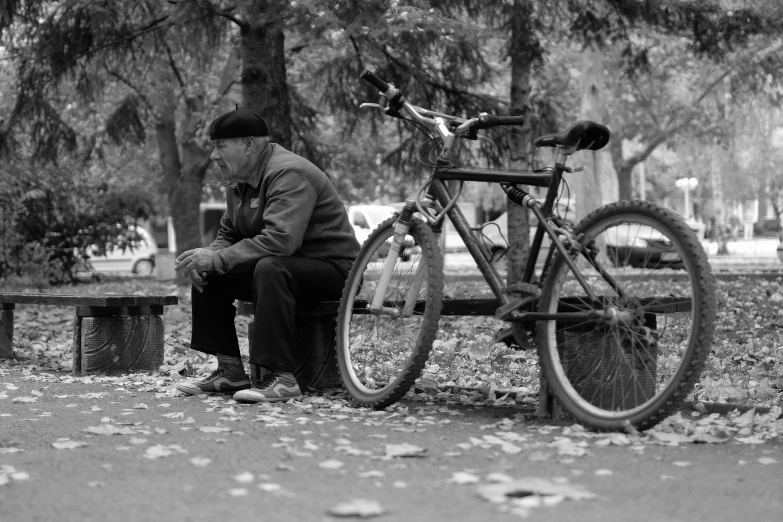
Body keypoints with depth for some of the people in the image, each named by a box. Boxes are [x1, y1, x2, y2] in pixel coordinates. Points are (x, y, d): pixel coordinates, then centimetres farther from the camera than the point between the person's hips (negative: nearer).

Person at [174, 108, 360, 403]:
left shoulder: (289, 174, -22)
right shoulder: (243, 182, 9)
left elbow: (280, 240, -34)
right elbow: (227, 235, 14)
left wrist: (216, 259, -31)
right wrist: (204, 259, -10)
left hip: (332, 267, -9)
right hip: (282, 264, 9)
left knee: (270, 268, -38)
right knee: (207, 274, -3)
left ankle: (280, 378, -36)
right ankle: (230, 372, -1)